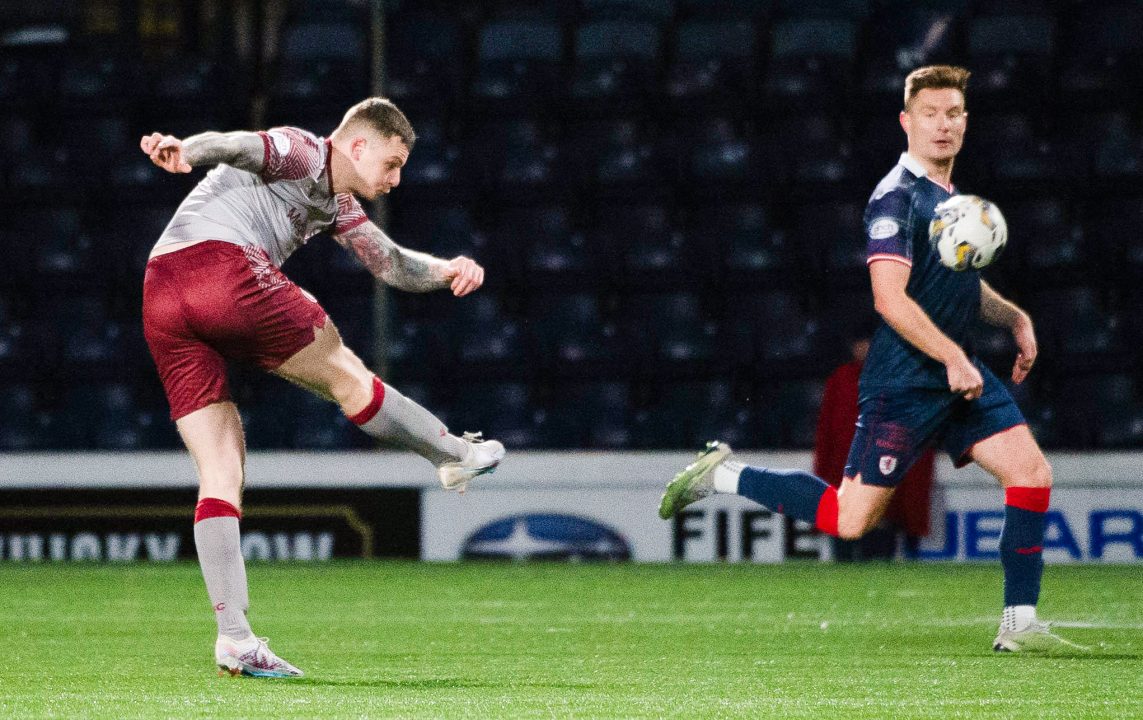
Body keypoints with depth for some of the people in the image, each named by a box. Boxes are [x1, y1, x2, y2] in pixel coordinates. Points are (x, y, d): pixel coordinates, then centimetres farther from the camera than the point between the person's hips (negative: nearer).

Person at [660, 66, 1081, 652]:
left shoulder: (953, 197, 15)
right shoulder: (897, 197, -14)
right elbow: (890, 299, -23)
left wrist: (1014, 318, 16)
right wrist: (953, 359, -23)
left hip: (959, 375, 8)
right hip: (904, 380, -8)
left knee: (1031, 472, -6)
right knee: (850, 520, -6)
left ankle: (1019, 625, -2)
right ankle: (725, 476, 13)